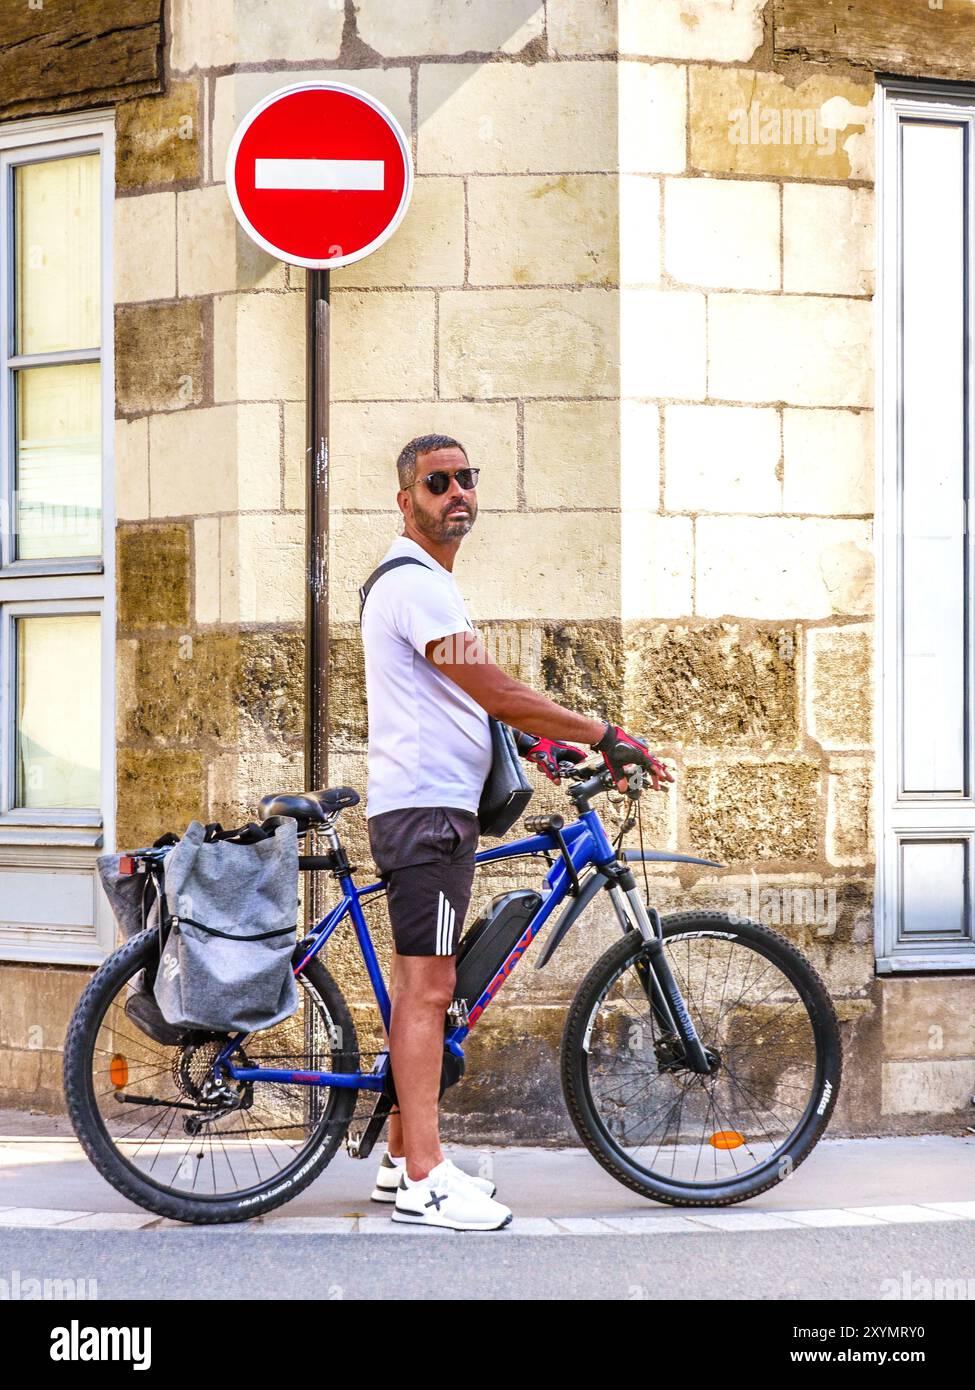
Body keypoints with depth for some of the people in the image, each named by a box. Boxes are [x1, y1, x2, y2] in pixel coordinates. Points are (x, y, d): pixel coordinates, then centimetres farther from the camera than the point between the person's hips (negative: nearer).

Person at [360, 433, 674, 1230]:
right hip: (426, 806, -11)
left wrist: (542, 745, 14)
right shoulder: (416, 584, -13)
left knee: (421, 983, 13)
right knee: (428, 986, -11)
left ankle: (402, 1160, 18)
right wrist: (606, 737, -13)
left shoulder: (426, 583, 21)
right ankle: (423, 1180, -11)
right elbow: (496, 693, -18)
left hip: (437, 807, 11)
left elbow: (472, 700, 25)